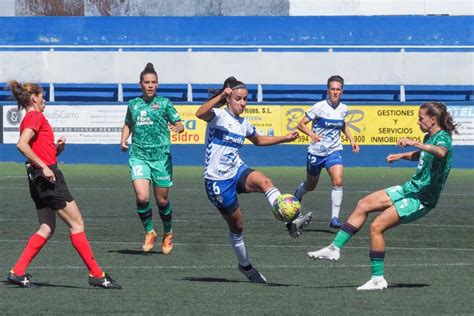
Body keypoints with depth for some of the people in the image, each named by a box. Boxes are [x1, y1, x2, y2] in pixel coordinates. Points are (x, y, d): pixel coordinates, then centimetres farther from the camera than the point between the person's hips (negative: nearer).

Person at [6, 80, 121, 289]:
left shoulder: (29, 119, 19)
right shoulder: (35, 117, -10)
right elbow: (22, 145, -25)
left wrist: (57, 148, 4)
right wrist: (43, 167, -24)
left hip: (38, 179, 10)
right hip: (48, 177, -10)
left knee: (47, 229, 11)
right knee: (76, 223, -5)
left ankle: (17, 272, 5)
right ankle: (96, 274, -3)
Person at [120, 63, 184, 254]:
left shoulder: (164, 103, 4)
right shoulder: (133, 104, 11)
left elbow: (180, 124, 0)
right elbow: (128, 124, 27)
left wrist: (177, 127, -23)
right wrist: (123, 140, 10)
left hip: (161, 157, -1)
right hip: (138, 157, 1)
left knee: (162, 200, 5)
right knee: (142, 197, -17)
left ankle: (168, 234, 30)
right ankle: (149, 233, 5)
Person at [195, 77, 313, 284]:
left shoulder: (243, 124, 11)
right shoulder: (219, 116, -11)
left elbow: (259, 141, 32)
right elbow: (200, 113, -34)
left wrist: (285, 138, 24)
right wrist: (221, 95, -42)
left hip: (238, 171, 5)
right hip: (217, 179, -5)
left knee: (264, 181, -29)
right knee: (236, 225, 4)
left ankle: (291, 224, -42)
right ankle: (245, 265, 25)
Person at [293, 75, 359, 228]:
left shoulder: (343, 109, 1)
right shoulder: (320, 107, -12)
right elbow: (301, 124, -10)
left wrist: (351, 140, 11)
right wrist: (312, 135, -27)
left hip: (334, 151, 2)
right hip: (316, 151, -2)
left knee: (338, 181, -21)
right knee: (310, 186, 13)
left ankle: (334, 218, -17)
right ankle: (297, 195, 49)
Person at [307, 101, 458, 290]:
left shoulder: (442, 138, -18)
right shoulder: (429, 137, 11)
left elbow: (441, 152, -45)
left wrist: (414, 143, -48)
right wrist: (402, 156, 21)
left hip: (421, 199, -10)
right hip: (411, 188, 10)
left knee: (376, 227, -15)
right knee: (363, 205, 7)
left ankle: (377, 279, -6)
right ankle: (335, 248, 10)